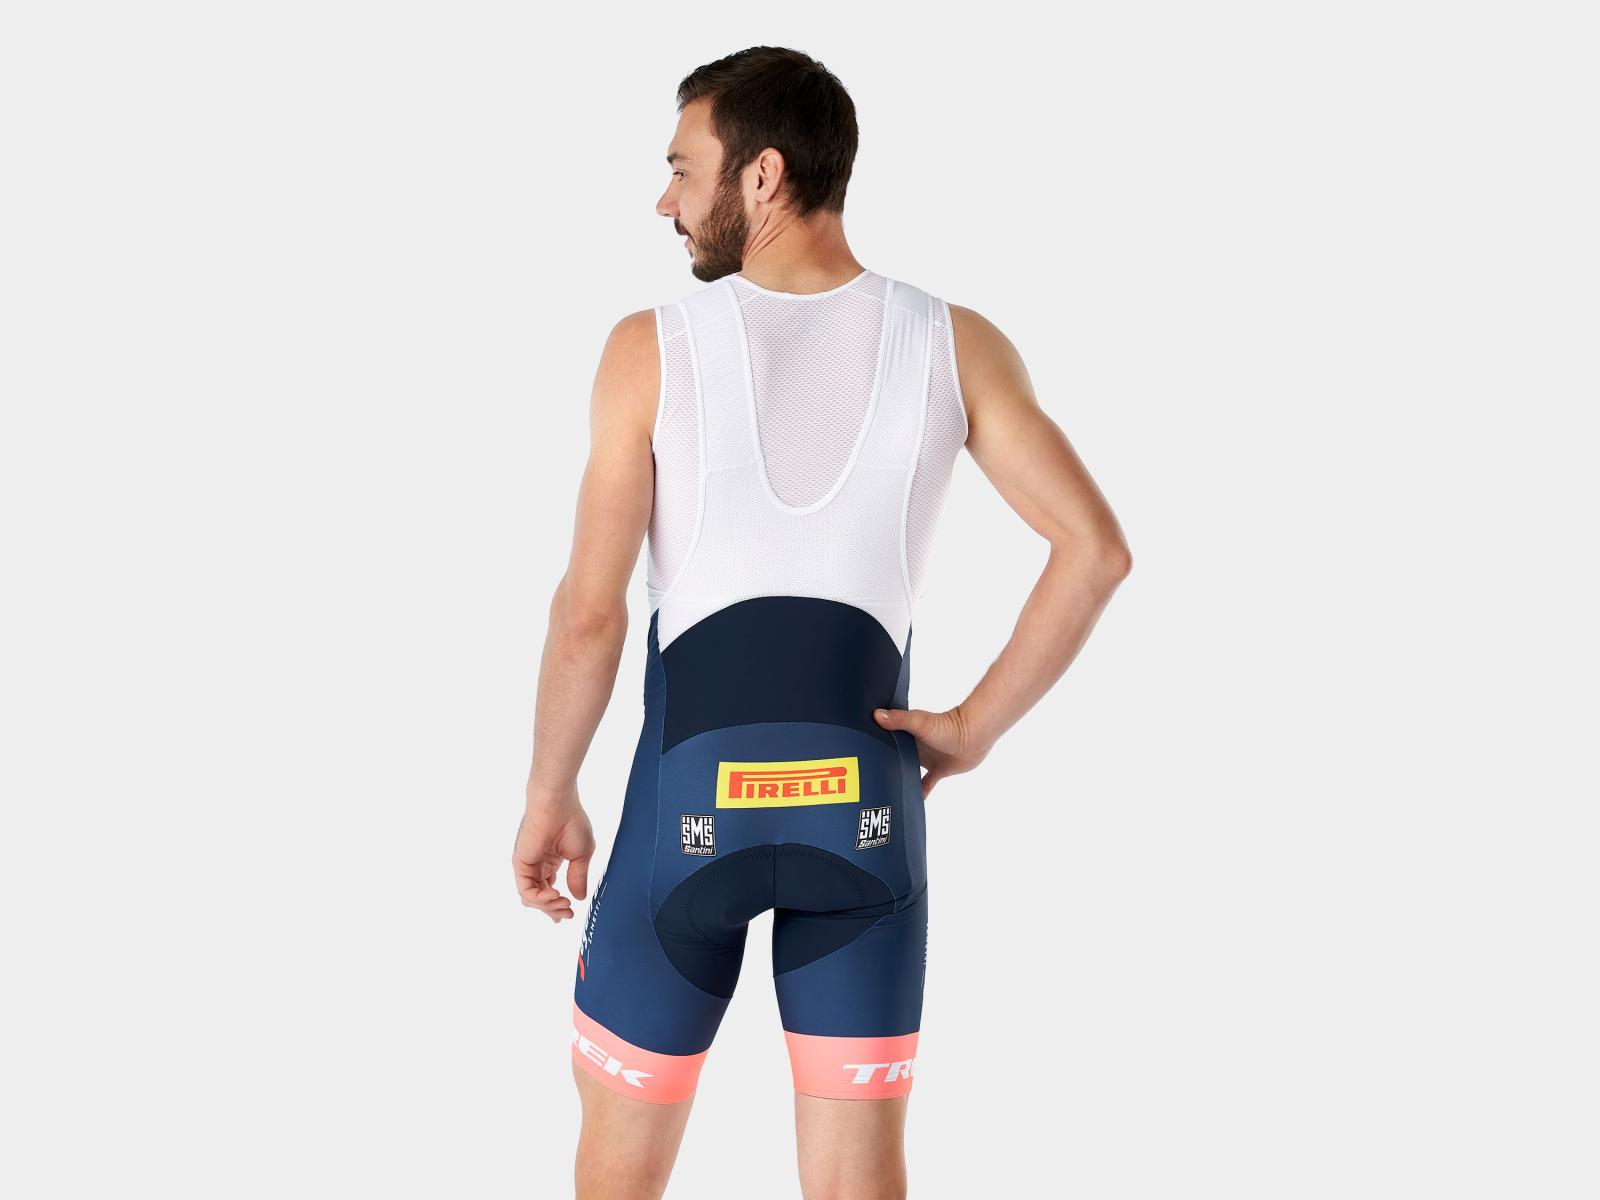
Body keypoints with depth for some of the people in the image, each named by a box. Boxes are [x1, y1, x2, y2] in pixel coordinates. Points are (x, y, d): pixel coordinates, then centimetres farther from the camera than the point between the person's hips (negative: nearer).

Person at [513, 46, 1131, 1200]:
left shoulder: (652, 349, -7)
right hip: (860, 797, 2)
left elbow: (590, 610, -8)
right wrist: (975, 726, 1)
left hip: (691, 798, -1)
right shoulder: (956, 346, -1)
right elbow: (1097, 548, -9)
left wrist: (549, 796, 6)